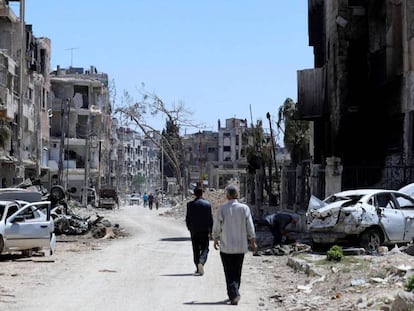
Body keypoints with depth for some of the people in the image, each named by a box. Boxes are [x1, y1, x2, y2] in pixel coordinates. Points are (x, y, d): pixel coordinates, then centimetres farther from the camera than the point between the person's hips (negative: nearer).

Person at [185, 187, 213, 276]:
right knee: (205, 249, 6)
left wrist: (189, 228, 14)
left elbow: (187, 218, 0)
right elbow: (210, 218, -2)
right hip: (205, 230, -1)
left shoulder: (190, 204, -3)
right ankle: (201, 262, -21)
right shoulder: (207, 204, -3)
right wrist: (210, 230, 6)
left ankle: (198, 269, 12)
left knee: (196, 250, 10)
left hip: (194, 230, 1)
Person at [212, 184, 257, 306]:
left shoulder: (222, 209, -7)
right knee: (237, 272, 16)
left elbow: (216, 227, -2)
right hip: (241, 246, 2)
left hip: (226, 246, -2)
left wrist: (215, 240, 15)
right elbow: (250, 227, 0)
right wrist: (253, 242, 10)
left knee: (229, 273, 1)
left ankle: (234, 294, -15)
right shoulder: (244, 208, -3)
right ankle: (234, 294, 23)